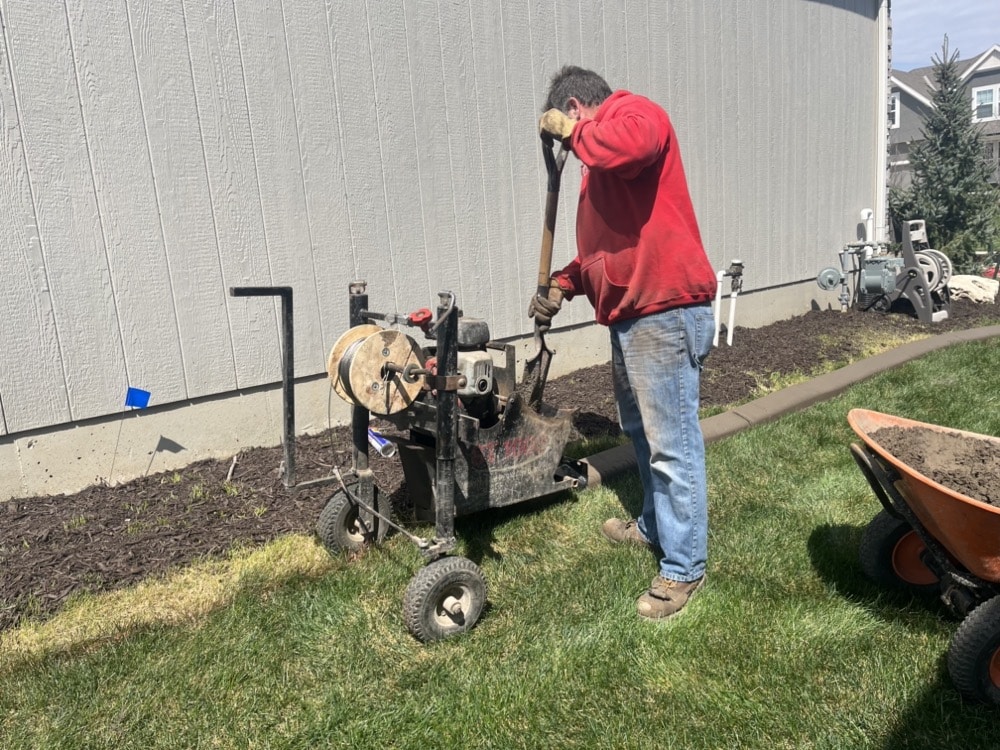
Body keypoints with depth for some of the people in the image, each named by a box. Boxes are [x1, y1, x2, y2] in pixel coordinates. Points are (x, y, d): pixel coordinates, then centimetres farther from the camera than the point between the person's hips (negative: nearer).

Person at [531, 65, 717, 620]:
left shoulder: (634, 112, -5)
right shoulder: (600, 160, 25)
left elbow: (630, 144, -32)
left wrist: (570, 131, -13)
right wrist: (562, 285, 14)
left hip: (664, 314, -11)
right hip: (630, 314, 11)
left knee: (672, 444, -4)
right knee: (642, 434, 21)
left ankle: (684, 567, 7)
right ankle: (655, 526, 39)